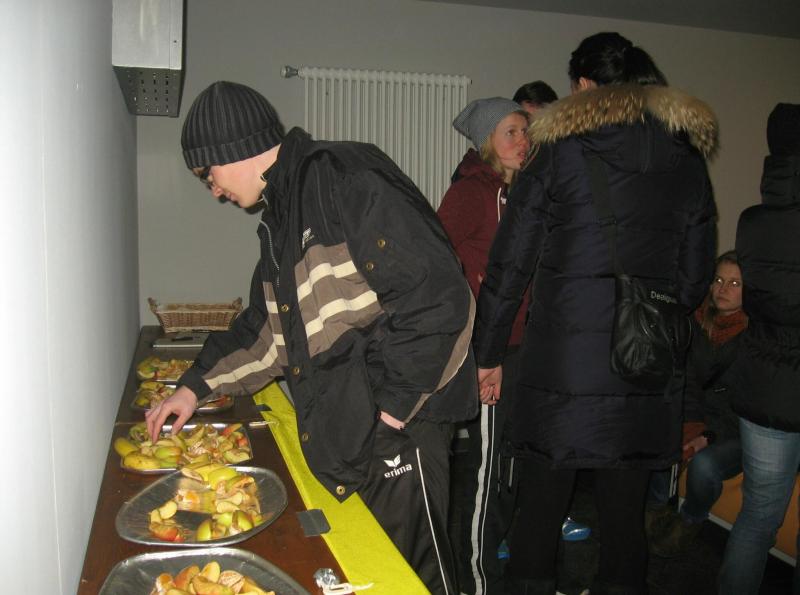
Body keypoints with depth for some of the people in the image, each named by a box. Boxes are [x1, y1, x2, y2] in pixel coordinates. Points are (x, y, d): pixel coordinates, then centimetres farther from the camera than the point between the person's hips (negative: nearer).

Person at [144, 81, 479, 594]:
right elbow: (270, 327, 25)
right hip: (342, 435, 9)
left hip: (396, 426, -9)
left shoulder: (347, 182, -15)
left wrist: (395, 403, -18)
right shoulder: (282, 214, 16)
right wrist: (197, 386, 20)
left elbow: (438, 295, -22)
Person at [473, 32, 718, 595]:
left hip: (561, 363, -3)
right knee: (625, 515, 13)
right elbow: (696, 276, 12)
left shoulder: (559, 154, -1)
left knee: (541, 509, 8)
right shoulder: (689, 160, 9)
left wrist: (489, 353, 6)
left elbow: (509, 266, -3)